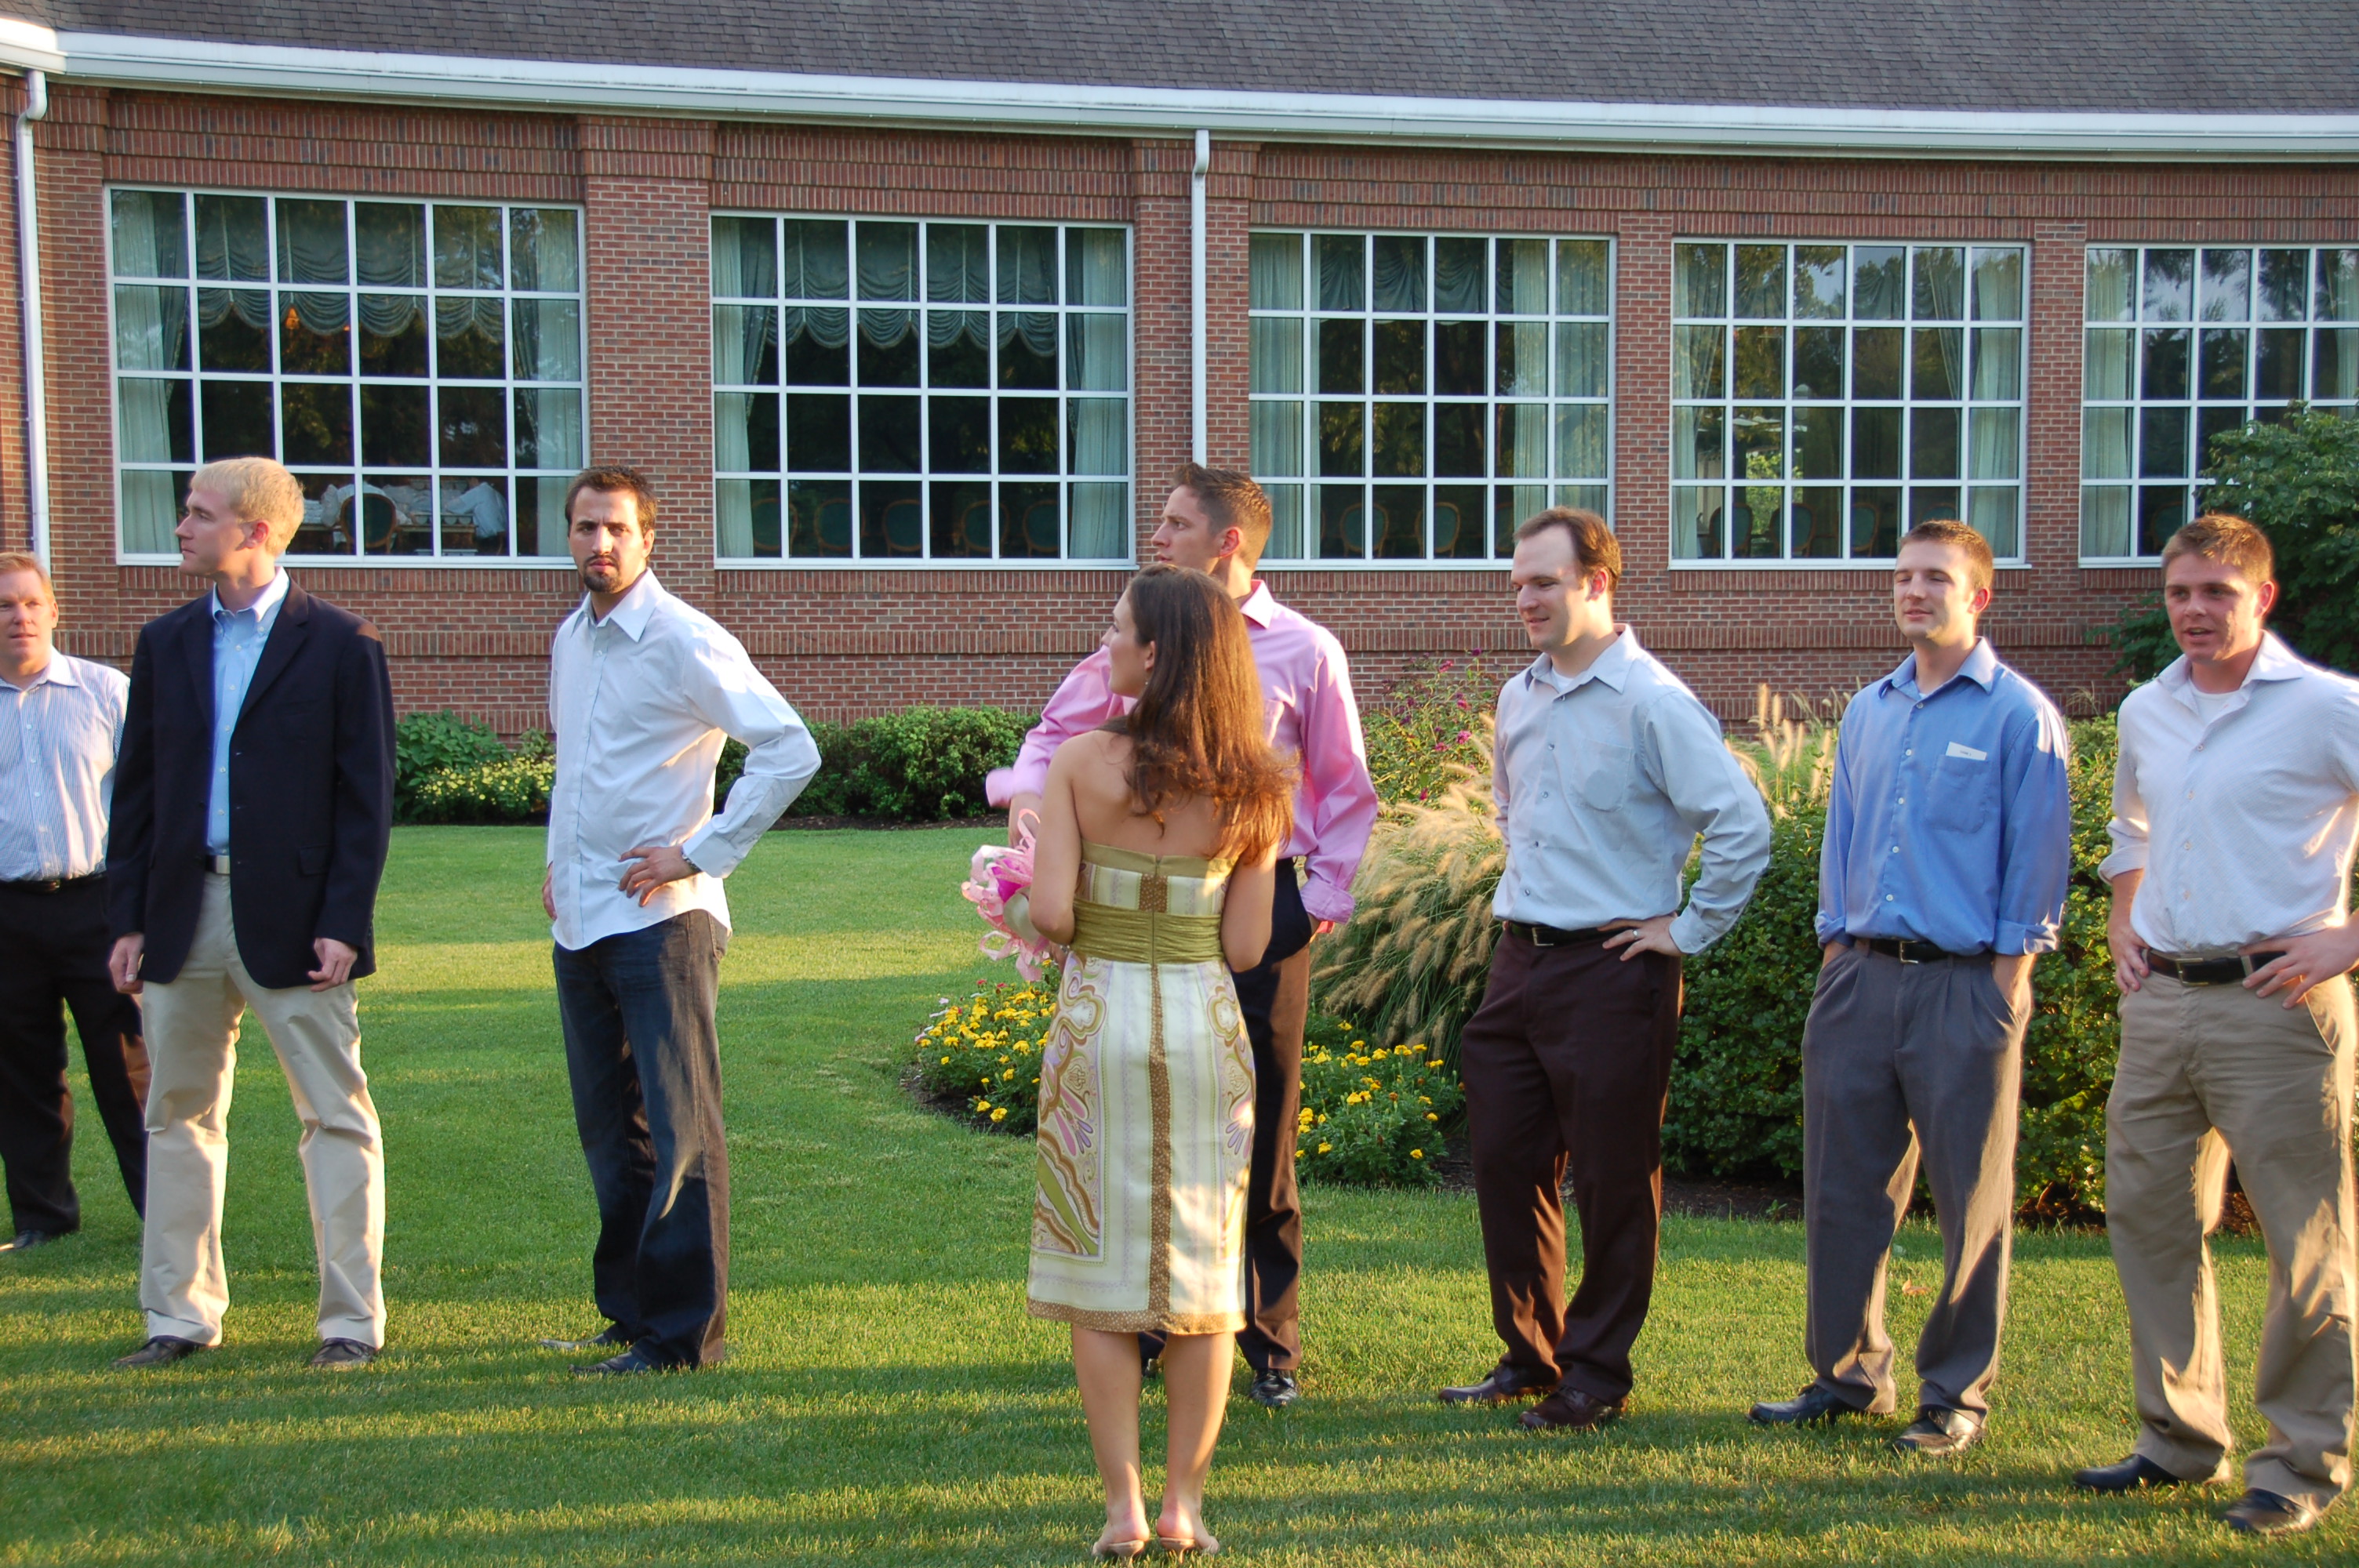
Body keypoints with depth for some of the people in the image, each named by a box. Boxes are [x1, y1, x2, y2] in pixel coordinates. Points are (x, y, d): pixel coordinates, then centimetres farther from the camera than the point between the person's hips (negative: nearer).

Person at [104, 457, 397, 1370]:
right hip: (183, 912, 5)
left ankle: (352, 1320, 6)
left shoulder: (340, 645, -2)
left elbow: (367, 797, -5)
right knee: (179, 1116, 11)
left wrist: (344, 924, -12)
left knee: (337, 1116, -1)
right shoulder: (166, 643, 12)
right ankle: (181, 1315, 22)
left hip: (292, 919, -5)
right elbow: (136, 788, 12)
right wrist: (128, 919, 5)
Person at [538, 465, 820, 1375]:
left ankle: (683, 1332, 0)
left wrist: (702, 855, -16)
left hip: (660, 919, -8)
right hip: (580, 919, 8)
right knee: (608, 1128, 14)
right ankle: (629, 1309, 24)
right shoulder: (568, 641, 14)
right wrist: (558, 857, 17)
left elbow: (791, 751, -17)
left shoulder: (685, 643, -10)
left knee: (679, 1130, -4)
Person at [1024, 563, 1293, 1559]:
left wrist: (1087, 930, 8)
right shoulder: (1250, 788, -1)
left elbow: (1051, 915, -14)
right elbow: (1245, 949, -2)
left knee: (1099, 1268, 7)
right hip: (1205, 1027, 2)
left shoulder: (1080, 763, -8)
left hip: (1099, 1019, -2)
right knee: (1202, 1270, 11)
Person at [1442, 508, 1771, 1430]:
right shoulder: (1519, 698, 10)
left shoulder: (1653, 704, -13)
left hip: (1612, 969, -7)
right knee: (1505, 1164, 11)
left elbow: (1743, 825, -17)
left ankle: (1598, 1374, 15)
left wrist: (1688, 931, -12)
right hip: (1520, 962, 7)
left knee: (1612, 1181, 3)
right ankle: (1529, 1354, 25)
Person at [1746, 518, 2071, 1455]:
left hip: (1964, 983, -6)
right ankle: (1847, 1373, 21)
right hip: (1860, 980, 6)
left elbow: (2037, 858, -5)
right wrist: (1835, 951, 12)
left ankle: (1957, 1394, 13)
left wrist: (2008, 976, -10)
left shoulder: (2018, 715, -3)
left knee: (1970, 1201, 2)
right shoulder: (1867, 713, 14)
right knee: (1843, 1188, 9)